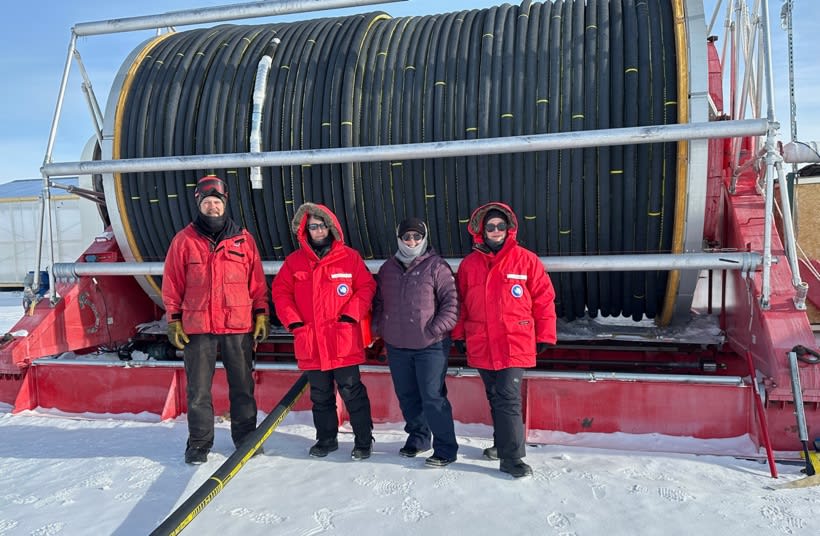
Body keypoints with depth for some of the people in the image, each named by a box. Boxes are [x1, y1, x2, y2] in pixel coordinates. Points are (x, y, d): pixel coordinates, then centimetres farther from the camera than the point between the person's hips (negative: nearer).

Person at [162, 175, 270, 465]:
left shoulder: (243, 239, 7)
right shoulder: (184, 240, 4)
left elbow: (257, 281, 9)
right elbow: (172, 284, 5)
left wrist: (261, 313, 4)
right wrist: (174, 320, 1)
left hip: (239, 326, 1)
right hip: (197, 327, 0)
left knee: (243, 386, 9)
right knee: (198, 389, 6)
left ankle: (246, 437, 22)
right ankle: (199, 443, 19)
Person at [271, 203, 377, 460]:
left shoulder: (350, 257, 0)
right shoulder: (294, 261, 6)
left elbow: (366, 287, -1)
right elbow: (280, 292, 7)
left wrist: (351, 314, -11)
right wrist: (293, 321, -4)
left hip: (344, 342, -3)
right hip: (310, 344, 3)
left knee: (352, 392, 3)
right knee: (320, 396, 15)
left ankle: (364, 440, 17)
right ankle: (326, 439, 30)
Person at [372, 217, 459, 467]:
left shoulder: (436, 266, -7)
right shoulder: (387, 268, 10)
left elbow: (451, 301, -10)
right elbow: (379, 302, 20)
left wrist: (436, 329, -16)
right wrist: (379, 328, 8)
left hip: (431, 346, -6)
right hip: (396, 346, 6)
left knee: (432, 398, -7)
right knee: (407, 397, 16)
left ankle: (445, 449, 4)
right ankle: (418, 437, 34)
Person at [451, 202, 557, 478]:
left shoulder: (526, 260, -2)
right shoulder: (469, 264, 5)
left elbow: (544, 298, 0)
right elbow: (460, 302, 13)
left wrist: (544, 336, 1)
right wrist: (458, 335, 14)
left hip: (515, 344, -3)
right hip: (481, 346, 4)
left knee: (508, 400, -8)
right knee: (495, 399, 15)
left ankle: (511, 458, 1)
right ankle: (503, 444, 32)